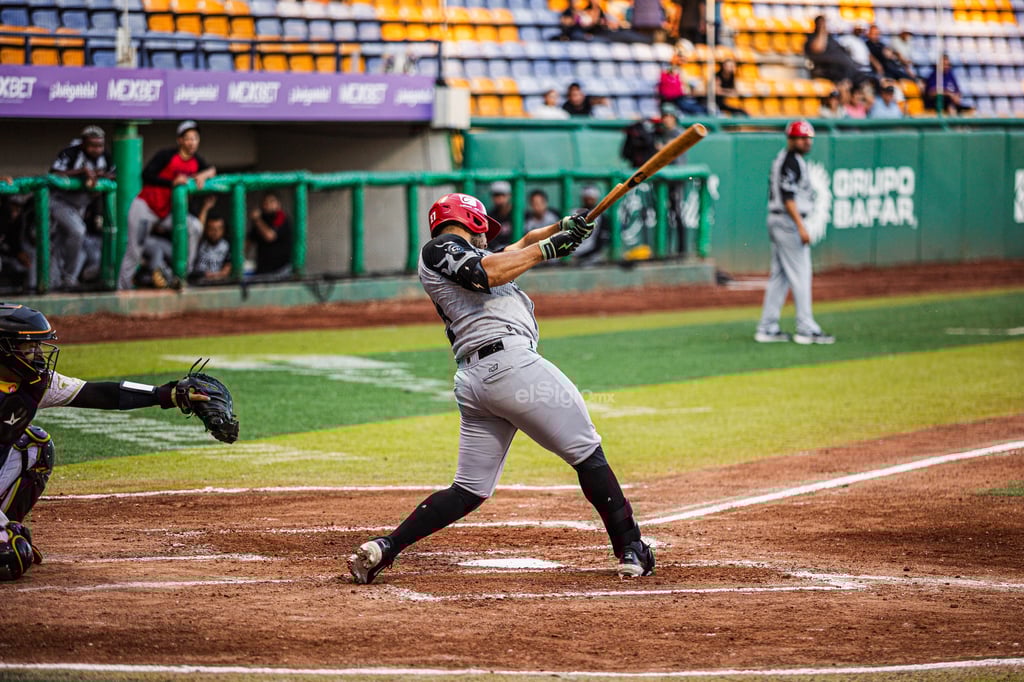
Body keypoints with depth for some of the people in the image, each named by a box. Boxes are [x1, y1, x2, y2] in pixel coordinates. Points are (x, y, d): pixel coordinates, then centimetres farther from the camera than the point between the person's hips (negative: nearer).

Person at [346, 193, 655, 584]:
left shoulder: (457, 253, 31)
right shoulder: (439, 249, 5)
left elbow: (519, 248, 32)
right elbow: (490, 272, -11)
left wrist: (562, 229, 16)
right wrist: (547, 248, -2)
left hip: (471, 381, 9)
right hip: (509, 361, -9)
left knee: (470, 490, 8)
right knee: (586, 453, 0)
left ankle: (382, 549, -2)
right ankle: (631, 551, -1)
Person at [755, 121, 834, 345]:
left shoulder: (781, 159, 17)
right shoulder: (791, 161, -14)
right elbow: (788, 197, -21)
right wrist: (801, 227, -24)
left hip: (776, 221, 10)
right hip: (788, 221, -10)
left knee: (779, 276, 11)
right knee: (800, 276, -8)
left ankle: (767, 329, 12)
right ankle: (806, 329, -7)